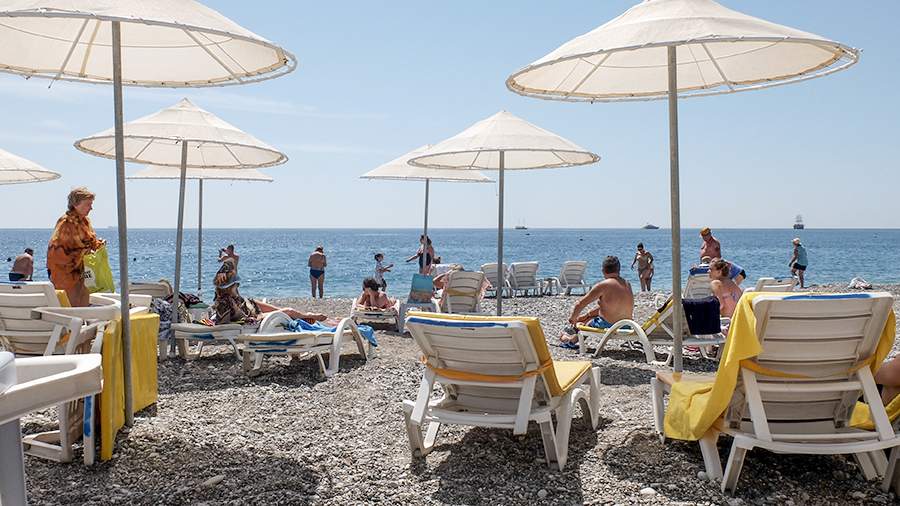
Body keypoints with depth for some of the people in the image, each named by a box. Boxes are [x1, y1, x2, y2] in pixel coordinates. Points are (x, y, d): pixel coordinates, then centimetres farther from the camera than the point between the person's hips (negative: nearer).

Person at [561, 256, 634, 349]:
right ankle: (573, 338, 45)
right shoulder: (627, 285, 6)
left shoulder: (602, 285, -16)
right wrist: (587, 315, 21)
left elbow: (580, 304, -13)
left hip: (608, 325, -7)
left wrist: (573, 318, 7)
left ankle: (572, 340, 46)